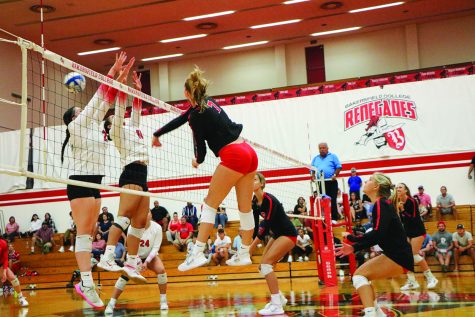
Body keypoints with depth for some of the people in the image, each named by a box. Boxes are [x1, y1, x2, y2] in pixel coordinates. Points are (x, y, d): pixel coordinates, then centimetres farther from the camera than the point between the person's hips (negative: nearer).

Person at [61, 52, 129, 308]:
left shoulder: (93, 126, 17)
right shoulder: (76, 126, -3)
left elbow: (104, 103, 12)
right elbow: (98, 98, -7)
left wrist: (120, 78, 6)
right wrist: (112, 72, -6)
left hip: (94, 183, 8)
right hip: (80, 183, -8)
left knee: (90, 233, 6)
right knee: (83, 233, -12)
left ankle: (83, 282, 9)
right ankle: (87, 284, -15)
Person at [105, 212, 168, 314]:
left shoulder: (157, 228, -22)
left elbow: (156, 247, -18)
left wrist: (147, 261, -25)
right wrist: (138, 261, -25)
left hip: (150, 256, 1)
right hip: (135, 256, -1)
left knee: (161, 270, -25)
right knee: (125, 276, -19)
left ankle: (163, 300, -13)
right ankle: (111, 304, -12)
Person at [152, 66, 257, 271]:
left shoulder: (197, 114, -10)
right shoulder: (207, 103, 15)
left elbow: (200, 145, -3)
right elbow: (181, 119, 27)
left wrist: (198, 161, 20)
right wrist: (158, 133, 38)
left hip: (233, 156, -9)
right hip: (249, 154, 9)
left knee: (210, 204, -4)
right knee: (245, 207, 12)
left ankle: (197, 253, -9)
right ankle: (244, 254, 20)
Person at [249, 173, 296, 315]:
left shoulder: (269, 200, -23)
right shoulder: (255, 202, 3)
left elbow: (266, 225, -26)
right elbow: (256, 225, 8)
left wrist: (251, 246, -26)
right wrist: (249, 244, -1)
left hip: (288, 234, -9)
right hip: (278, 235, 9)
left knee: (266, 263, -20)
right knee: (262, 267, 7)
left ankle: (277, 306, -18)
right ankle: (279, 298, 23)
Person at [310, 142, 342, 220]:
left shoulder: (332, 156, 8)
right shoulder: (315, 159, 20)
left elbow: (339, 167, 2)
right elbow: (312, 170, 19)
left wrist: (335, 175, -13)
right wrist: (313, 177, -1)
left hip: (331, 182, -3)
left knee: (332, 201, -5)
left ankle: (334, 218, -3)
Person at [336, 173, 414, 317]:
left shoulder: (381, 204, -15)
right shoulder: (380, 204, 13)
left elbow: (378, 233, -27)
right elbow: (375, 238, 18)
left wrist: (352, 238, -17)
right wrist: (354, 248, 11)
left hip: (399, 257, -10)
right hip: (394, 254, 10)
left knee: (360, 275, -15)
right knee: (361, 275, 14)